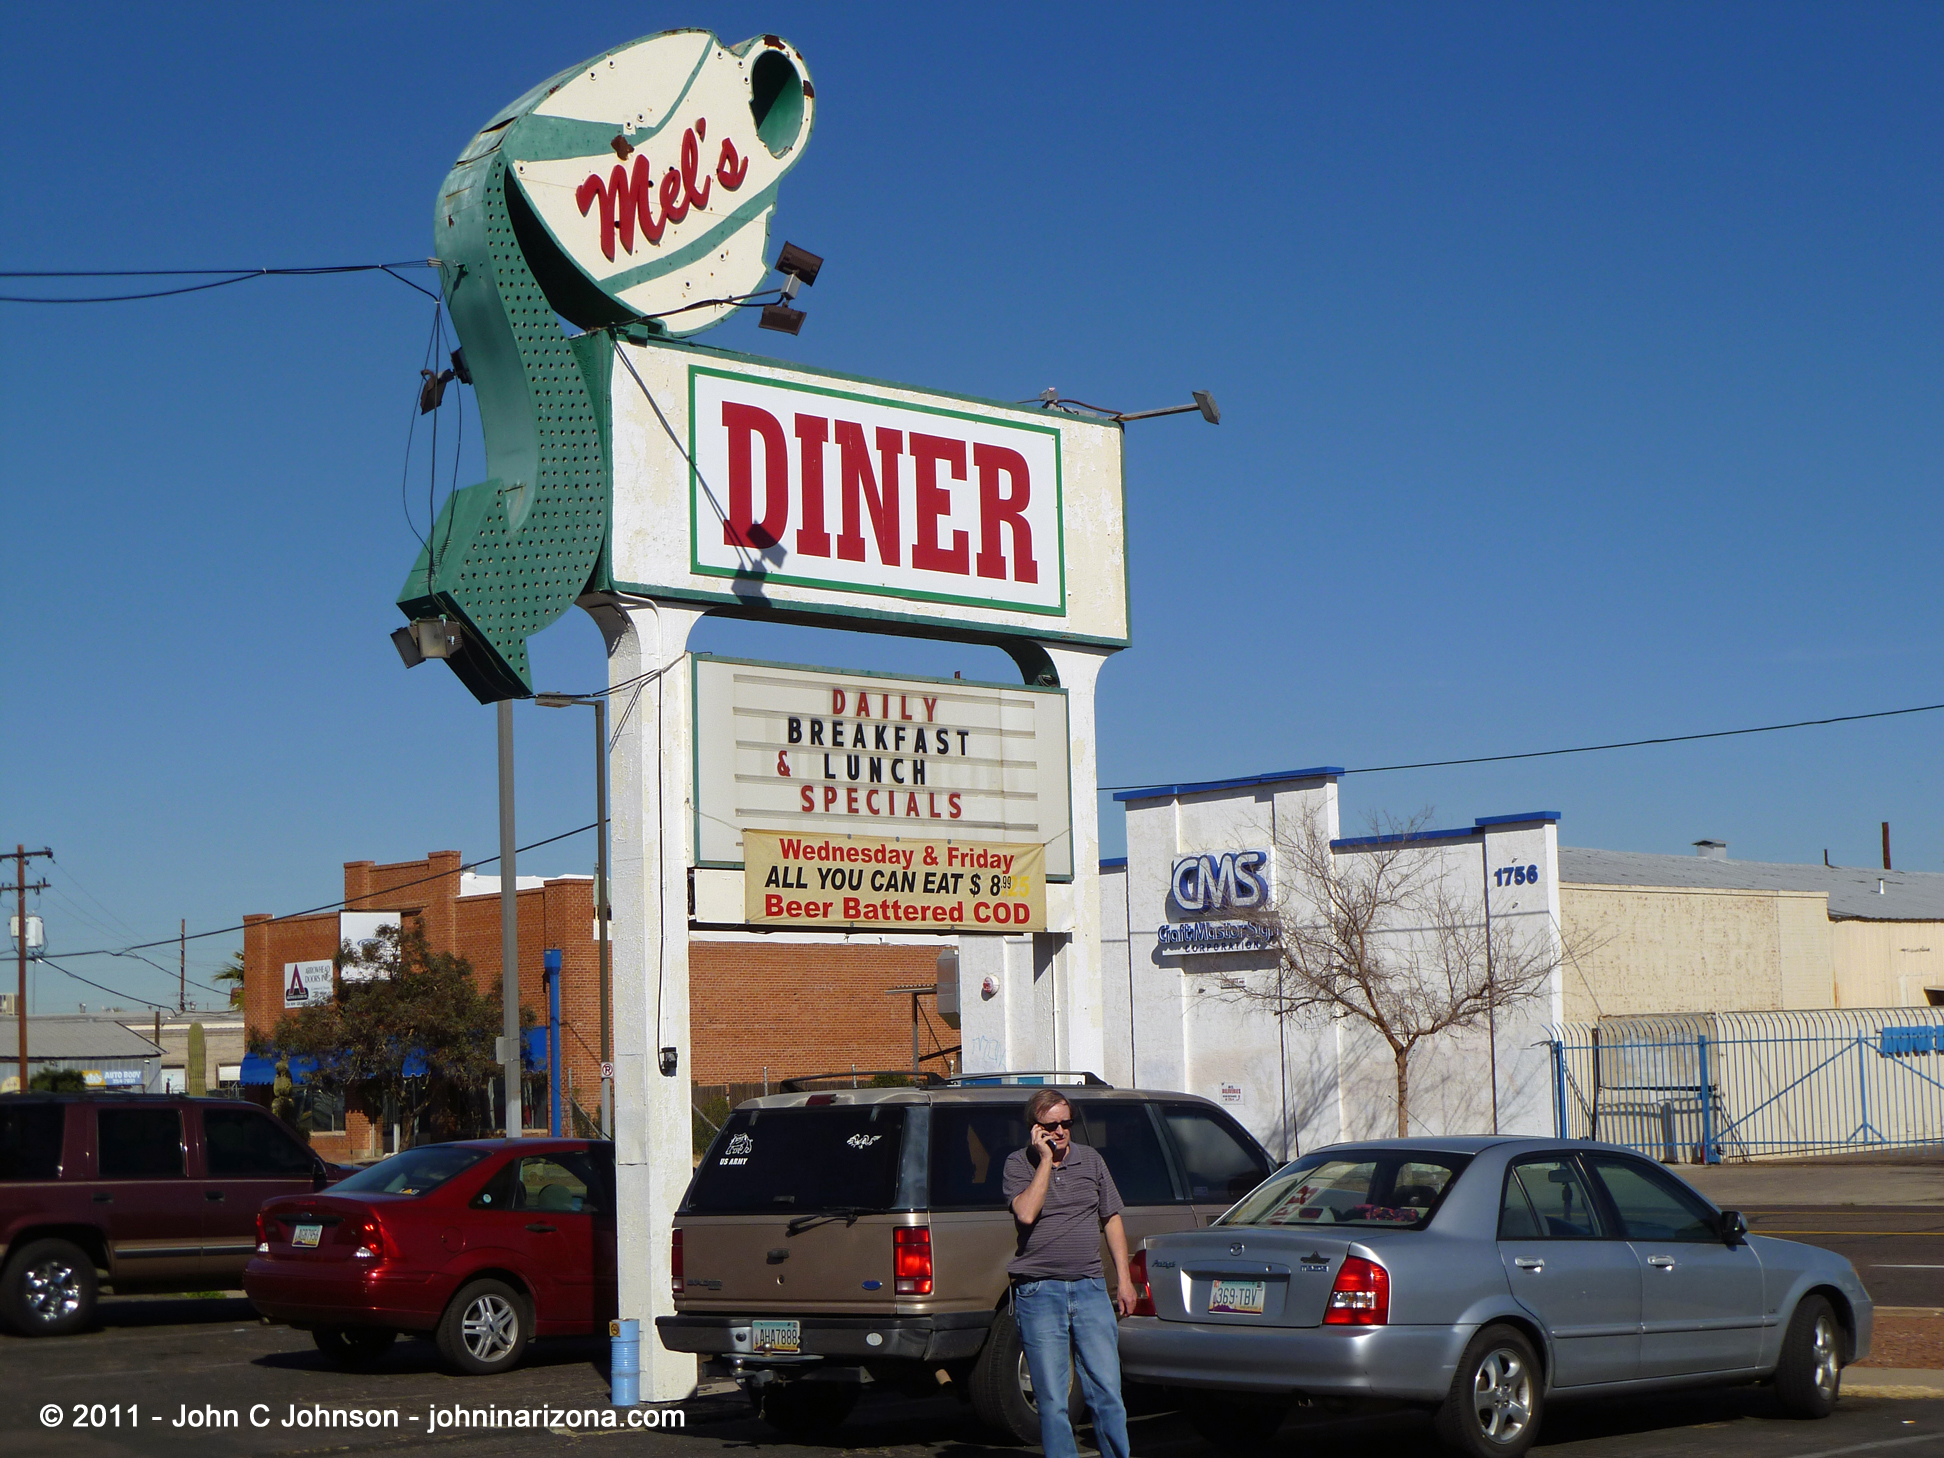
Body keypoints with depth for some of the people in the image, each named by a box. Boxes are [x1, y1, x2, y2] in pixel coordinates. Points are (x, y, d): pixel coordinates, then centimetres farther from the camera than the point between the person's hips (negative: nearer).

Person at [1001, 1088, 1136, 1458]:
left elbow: (1111, 1219, 15)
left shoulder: (1091, 1160, 10)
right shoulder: (1018, 1164, 1)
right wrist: (1045, 1159, -13)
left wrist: (1124, 1280, 10)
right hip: (1039, 1292, -2)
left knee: (1108, 1392, 1)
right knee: (1052, 1401, 0)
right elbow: (1026, 1213, -17)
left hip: (1090, 1288, 3)